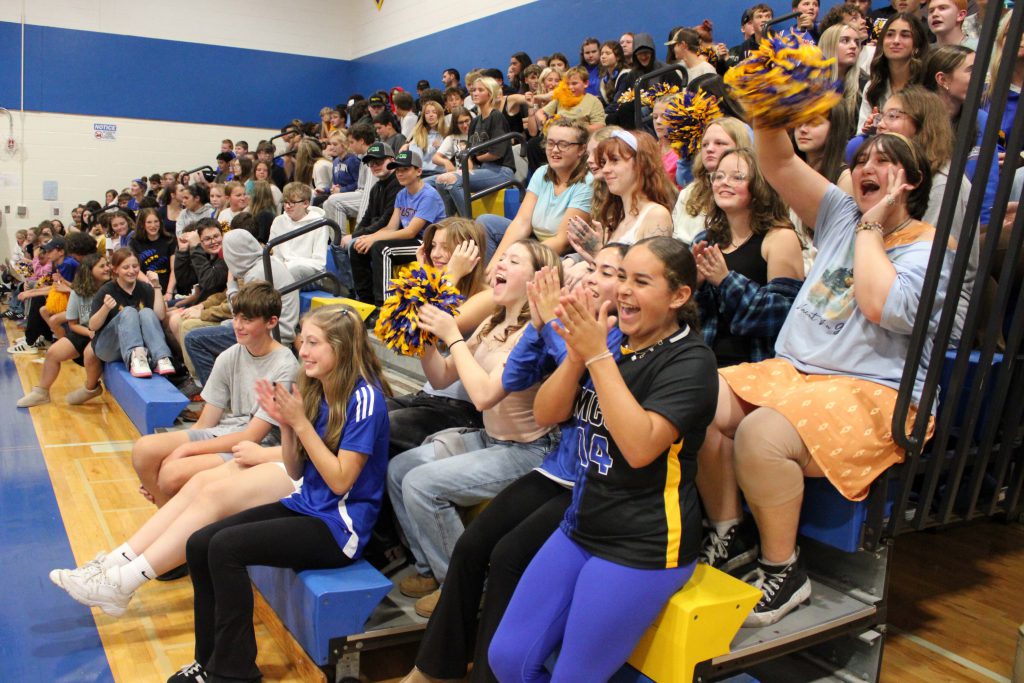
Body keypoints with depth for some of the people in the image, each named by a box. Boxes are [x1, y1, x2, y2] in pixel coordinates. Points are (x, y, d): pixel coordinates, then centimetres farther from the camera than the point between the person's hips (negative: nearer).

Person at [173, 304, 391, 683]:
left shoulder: (363, 396, -17)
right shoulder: (315, 390, 6)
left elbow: (340, 480, -20)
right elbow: (296, 471, 9)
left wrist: (300, 422, -20)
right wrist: (284, 422, -7)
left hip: (340, 524, -8)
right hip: (305, 506, 8)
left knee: (225, 547, -20)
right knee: (198, 544, -4)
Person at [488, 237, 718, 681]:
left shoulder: (690, 360, -12)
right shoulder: (611, 339, 8)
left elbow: (640, 446, -27)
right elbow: (547, 414, 0)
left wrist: (597, 356, -27)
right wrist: (576, 354, -17)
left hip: (643, 548, -6)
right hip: (581, 528, 7)